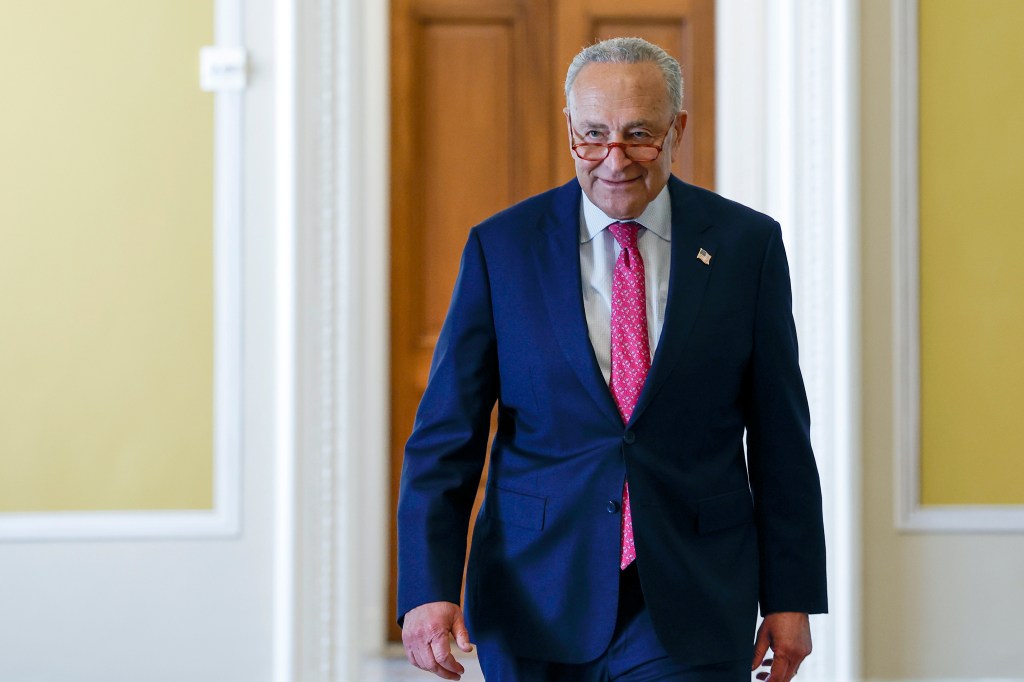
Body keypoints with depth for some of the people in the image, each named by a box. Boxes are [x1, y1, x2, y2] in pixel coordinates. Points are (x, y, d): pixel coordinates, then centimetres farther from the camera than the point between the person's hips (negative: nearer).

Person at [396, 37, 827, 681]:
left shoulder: (746, 243, 1)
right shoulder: (501, 246, 0)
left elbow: (781, 439, 4)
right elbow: (445, 439, -1)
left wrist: (791, 597, 2)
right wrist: (428, 589, -13)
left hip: (692, 607, -1)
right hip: (538, 601, 1)